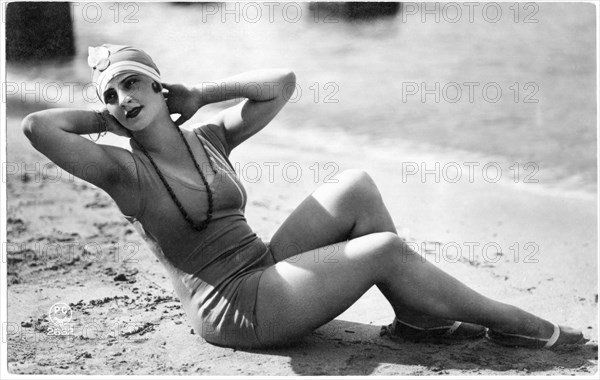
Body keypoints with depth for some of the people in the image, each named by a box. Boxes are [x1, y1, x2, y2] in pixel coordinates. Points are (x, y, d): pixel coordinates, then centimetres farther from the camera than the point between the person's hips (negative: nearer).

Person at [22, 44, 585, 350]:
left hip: (265, 268, 7)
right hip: (232, 309, -7)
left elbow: (282, 82, 10)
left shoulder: (209, 138, 9)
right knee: (386, 248, -16)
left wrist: (198, 95, 8)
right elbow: (36, 126, -22)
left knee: (356, 186, -9)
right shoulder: (125, 172, -8)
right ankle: (516, 324, 0)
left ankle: (417, 317, -3)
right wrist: (105, 118, -5)